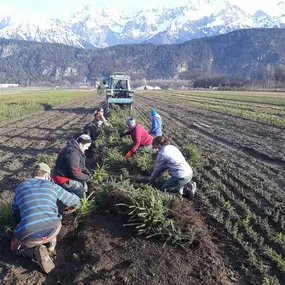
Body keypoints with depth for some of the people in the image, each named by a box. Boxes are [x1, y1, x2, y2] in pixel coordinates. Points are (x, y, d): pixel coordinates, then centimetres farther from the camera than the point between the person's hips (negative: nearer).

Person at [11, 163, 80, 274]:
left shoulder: (20, 187, 16)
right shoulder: (52, 186, 11)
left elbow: (15, 213, 28)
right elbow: (75, 201, 21)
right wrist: (72, 207, 45)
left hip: (28, 235, -1)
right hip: (53, 230, 2)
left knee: (16, 247, 32)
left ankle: (36, 252, 2)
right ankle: (51, 242, 21)